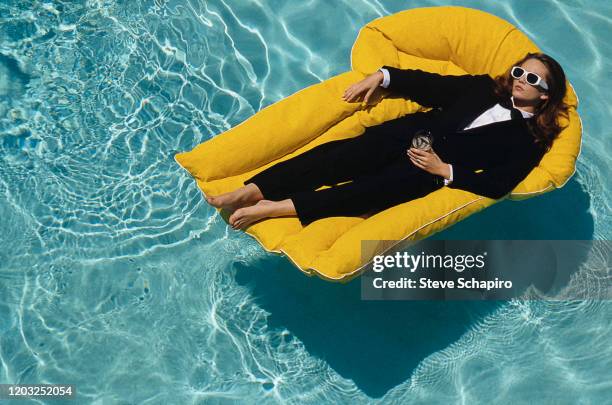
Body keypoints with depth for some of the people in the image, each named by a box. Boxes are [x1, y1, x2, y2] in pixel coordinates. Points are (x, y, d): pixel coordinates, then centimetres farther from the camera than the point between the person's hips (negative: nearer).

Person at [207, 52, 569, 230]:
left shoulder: (529, 140, 8)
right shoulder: (486, 87, 22)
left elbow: (497, 184, -6)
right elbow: (431, 85, 15)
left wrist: (444, 170, -18)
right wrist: (384, 76, 2)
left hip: (432, 172, -4)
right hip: (413, 132, 4)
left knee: (383, 184, -33)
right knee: (347, 154, -23)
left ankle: (276, 208, -38)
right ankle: (250, 191, -32)